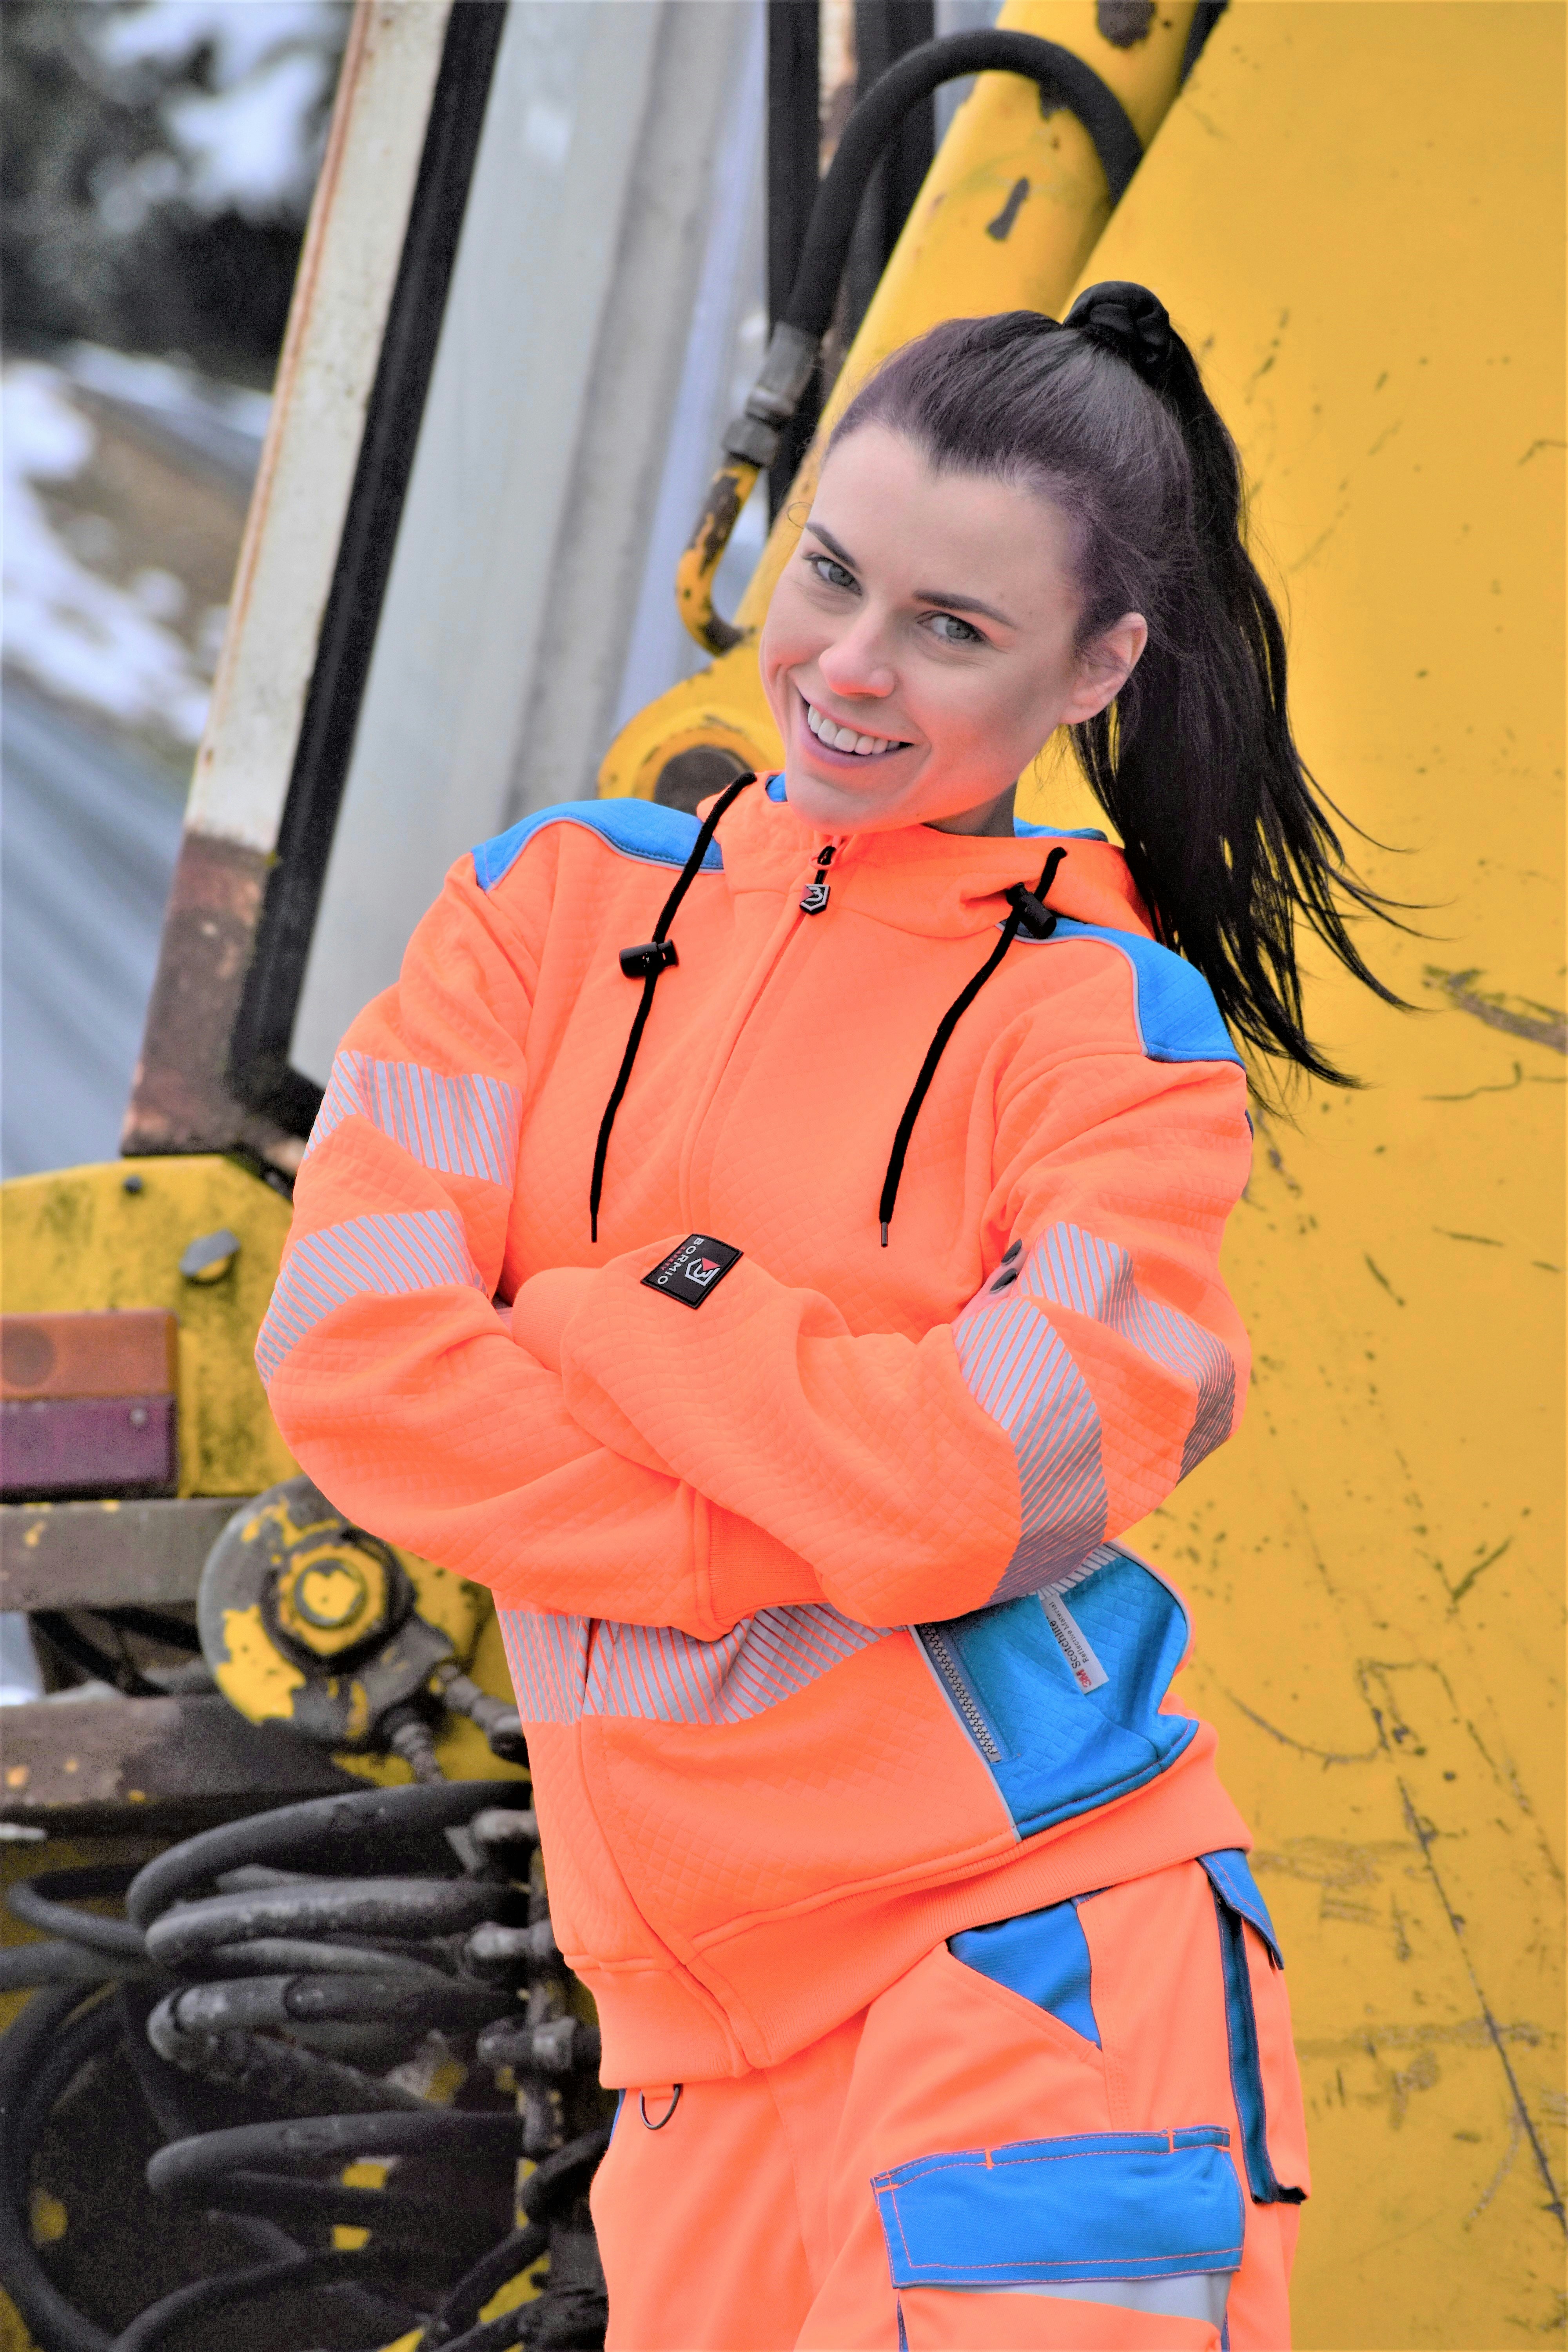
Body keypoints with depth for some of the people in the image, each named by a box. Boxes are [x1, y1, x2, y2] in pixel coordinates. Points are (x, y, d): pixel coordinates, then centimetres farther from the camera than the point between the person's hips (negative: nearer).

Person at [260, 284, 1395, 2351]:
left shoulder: (1120, 1031, -3)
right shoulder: (566, 899, 7)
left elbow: (961, 1497, -17)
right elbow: (345, 1347, -6)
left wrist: (596, 1296, -8)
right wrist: (800, 1534, -12)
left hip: (1034, 1932, -4)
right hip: (698, 1998, 4)